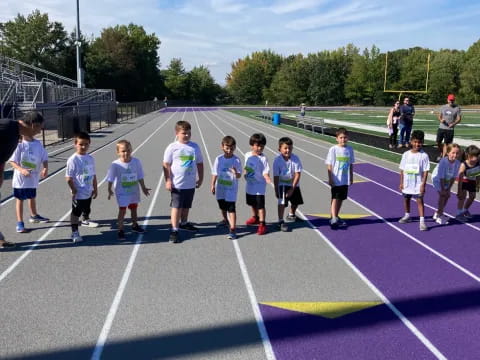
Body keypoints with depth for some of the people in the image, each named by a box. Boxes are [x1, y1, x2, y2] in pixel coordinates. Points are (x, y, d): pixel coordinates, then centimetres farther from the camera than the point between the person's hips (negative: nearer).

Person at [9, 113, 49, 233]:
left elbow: (44, 158, 1)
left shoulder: (38, 144, -2)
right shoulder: (19, 144, -17)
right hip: (21, 178, -5)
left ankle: (34, 216, 43)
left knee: (32, 197, 23)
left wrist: (45, 168, -18)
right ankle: (20, 223, 13)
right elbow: (12, 161, -15)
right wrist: (22, 170, -30)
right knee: (20, 199, 5)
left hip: (33, 177, 5)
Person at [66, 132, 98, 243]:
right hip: (78, 193, -6)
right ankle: (75, 232, 11)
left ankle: (86, 220, 52)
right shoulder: (73, 160, -17)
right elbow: (69, 178, -15)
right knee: (76, 212, 2)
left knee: (87, 209, 26)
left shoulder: (90, 158, 2)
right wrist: (74, 191, -16)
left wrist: (95, 189, 12)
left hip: (88, 192, 6)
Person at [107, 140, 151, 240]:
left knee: (134, 209, 20)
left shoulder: (136, 162, -10)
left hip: (134, 191, 4)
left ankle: (135, 225, 39)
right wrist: (109, 190, -9)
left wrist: (143, 188, 7)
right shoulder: (115, 165, -18)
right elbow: (111, 179, -9)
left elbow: (140, 177, 0)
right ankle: (120, 230, 7)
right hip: (122, 193, -4)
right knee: (122, 211, -3)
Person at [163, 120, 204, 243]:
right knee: (176, 206, -2)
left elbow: (200, 163, 11)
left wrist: (200, 178, 12)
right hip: (177, 184, -4)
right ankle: (174, 230, 5)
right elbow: (166, 165, -6)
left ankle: (184, 223, 40)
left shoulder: (195, 147, 3)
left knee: (186, 206, 19)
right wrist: (168, 180, -11)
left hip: (190, 184, 4)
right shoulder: (172, 148, -8)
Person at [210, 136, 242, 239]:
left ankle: (232, 228, -7)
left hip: (231, 188, -4)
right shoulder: (219, 159, -5)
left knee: (231, 208, -8)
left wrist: (236, 173, -34)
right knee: (222, 207, 23)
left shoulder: (237, 160, -12)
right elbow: (215, 173, 4)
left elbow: (239, 175, -12)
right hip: (220, 188, 4)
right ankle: (225, 220, 49)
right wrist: (212, 185, 5)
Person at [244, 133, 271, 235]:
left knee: (260, 206, -4)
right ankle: (255, 217, 46)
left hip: (259, 186, -6)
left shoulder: (263, 158, -17)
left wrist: (267, 177, -39)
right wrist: (245, 174, 10)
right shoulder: (247, 155, 0)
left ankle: (262, 224, 5)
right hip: (250, 185, 6)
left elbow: (265, 171, -22)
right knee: (252, 204, 24)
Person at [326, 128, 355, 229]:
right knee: (335, 199, -4)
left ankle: (335, 217, 26)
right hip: (336, 180, -5)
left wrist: (351, 178, 12)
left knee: (341, 199, 12)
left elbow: (351, 164, 12)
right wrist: (330, 179, -11)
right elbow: (329, 166, -7)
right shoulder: (333, 149, -9)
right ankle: (334, 219, -7)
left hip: (345, 180, 5)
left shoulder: (350, 149, 4)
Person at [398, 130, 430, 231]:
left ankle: (422, 221, -6)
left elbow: (425, 171, -11)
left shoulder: (424, 155, -10)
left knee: (419, 201, -7)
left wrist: (423, 184, -16)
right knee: (406, 199, 19)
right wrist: (401, 183, 3)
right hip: (407, 183, 5)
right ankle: (407, 216, 40)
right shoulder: (406, 154, -1)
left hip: (418, 184, -4)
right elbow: (402, 169, 4)